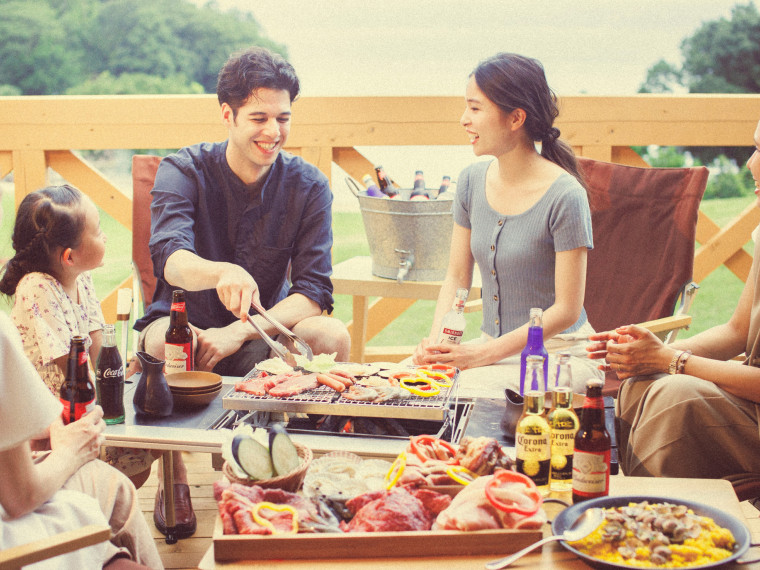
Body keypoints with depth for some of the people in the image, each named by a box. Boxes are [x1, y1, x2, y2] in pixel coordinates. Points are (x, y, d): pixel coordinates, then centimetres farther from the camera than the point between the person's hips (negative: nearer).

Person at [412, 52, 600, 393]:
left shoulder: (565, 196, -17)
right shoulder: (472, 181, 3)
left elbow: (566, 310, -15)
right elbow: (457, 277, 9)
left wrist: (484, 354, -20)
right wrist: (435, 340, -9)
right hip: (493, 346, 6)